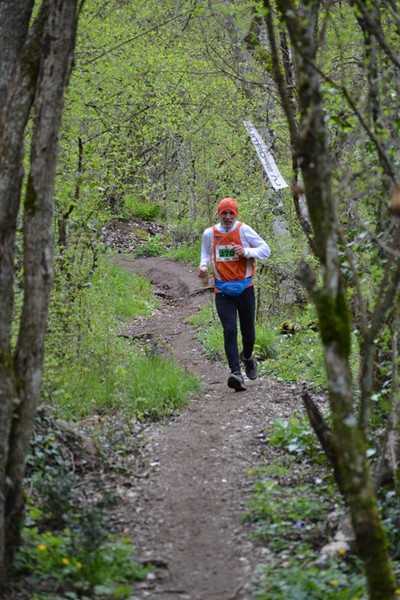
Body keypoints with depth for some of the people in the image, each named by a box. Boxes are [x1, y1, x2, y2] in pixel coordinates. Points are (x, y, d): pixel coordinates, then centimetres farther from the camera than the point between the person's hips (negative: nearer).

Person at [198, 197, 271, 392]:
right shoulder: (210, 234, 3)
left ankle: (247, 357, 42)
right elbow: (206, 254, 20)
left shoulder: (244, 230, -5)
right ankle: (236, 373, -21)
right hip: (223, 290, 0)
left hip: (245, 288, 0)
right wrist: (204, 265, -2)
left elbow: (265, 250, -2)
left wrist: (246, 252, -19)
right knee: (229, 331, -14)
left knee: (248, 331, 9)